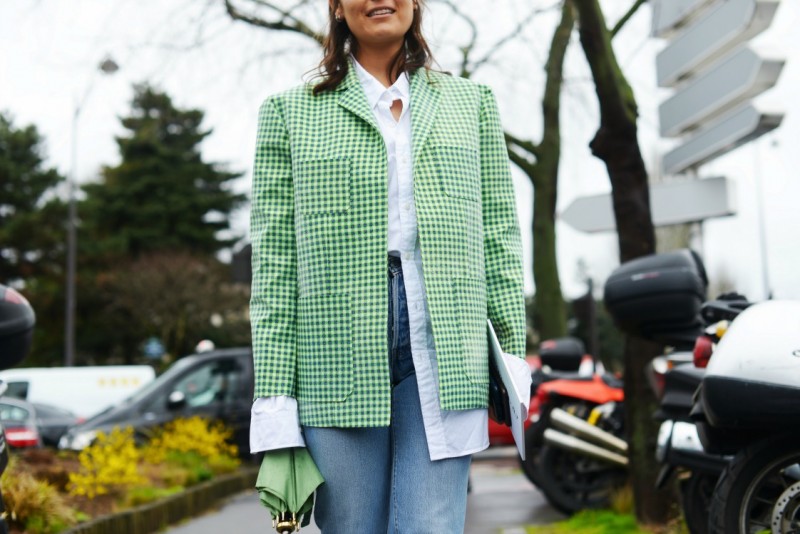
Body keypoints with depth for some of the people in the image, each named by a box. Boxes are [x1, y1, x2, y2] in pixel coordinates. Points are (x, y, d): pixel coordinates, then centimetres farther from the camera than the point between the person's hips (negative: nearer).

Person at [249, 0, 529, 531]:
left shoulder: (472, 103, 15)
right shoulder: (291, 112, 9)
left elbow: (499, 237, 11)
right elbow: (274, 261, 2)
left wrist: (514, 354, 3)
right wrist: (274, 399, -4)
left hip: (444, 352, 1)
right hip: (337, 356, 0)